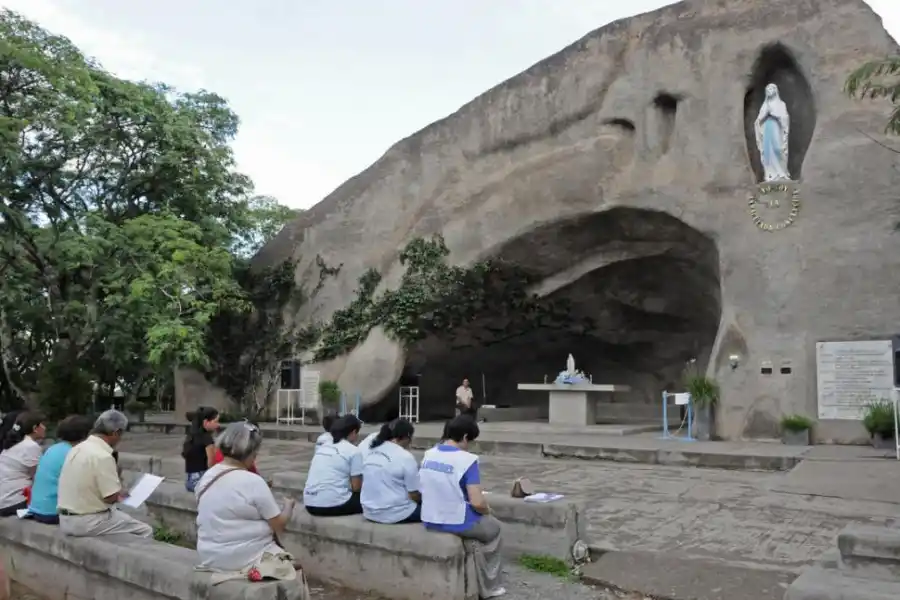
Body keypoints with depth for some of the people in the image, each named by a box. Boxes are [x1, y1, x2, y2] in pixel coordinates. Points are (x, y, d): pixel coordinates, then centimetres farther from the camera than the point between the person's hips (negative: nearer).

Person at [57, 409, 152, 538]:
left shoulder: (78, 449, 7)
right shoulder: (103, 456, -21)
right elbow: (111, 497, -20)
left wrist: (117, 494, 17)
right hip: (88, 523, -9)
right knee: (145, 531, 2)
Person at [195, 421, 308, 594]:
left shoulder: (206, 477, 1)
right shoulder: (253, 482, -21)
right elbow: (279, 525, -15)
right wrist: (289, 505, 4)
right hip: (246, 560, -7)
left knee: (282, 555, 26)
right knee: (295, 570, 17)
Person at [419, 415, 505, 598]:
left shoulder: (428, 455, 1)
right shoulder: (467, 460, -19)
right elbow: (477, 503, -22)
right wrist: (487, 510, -1)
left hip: (429, 520, 7)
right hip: (457, 523, -6)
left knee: (484, 523, 32)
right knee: (493, 527, 25)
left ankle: (482, 584, 35)